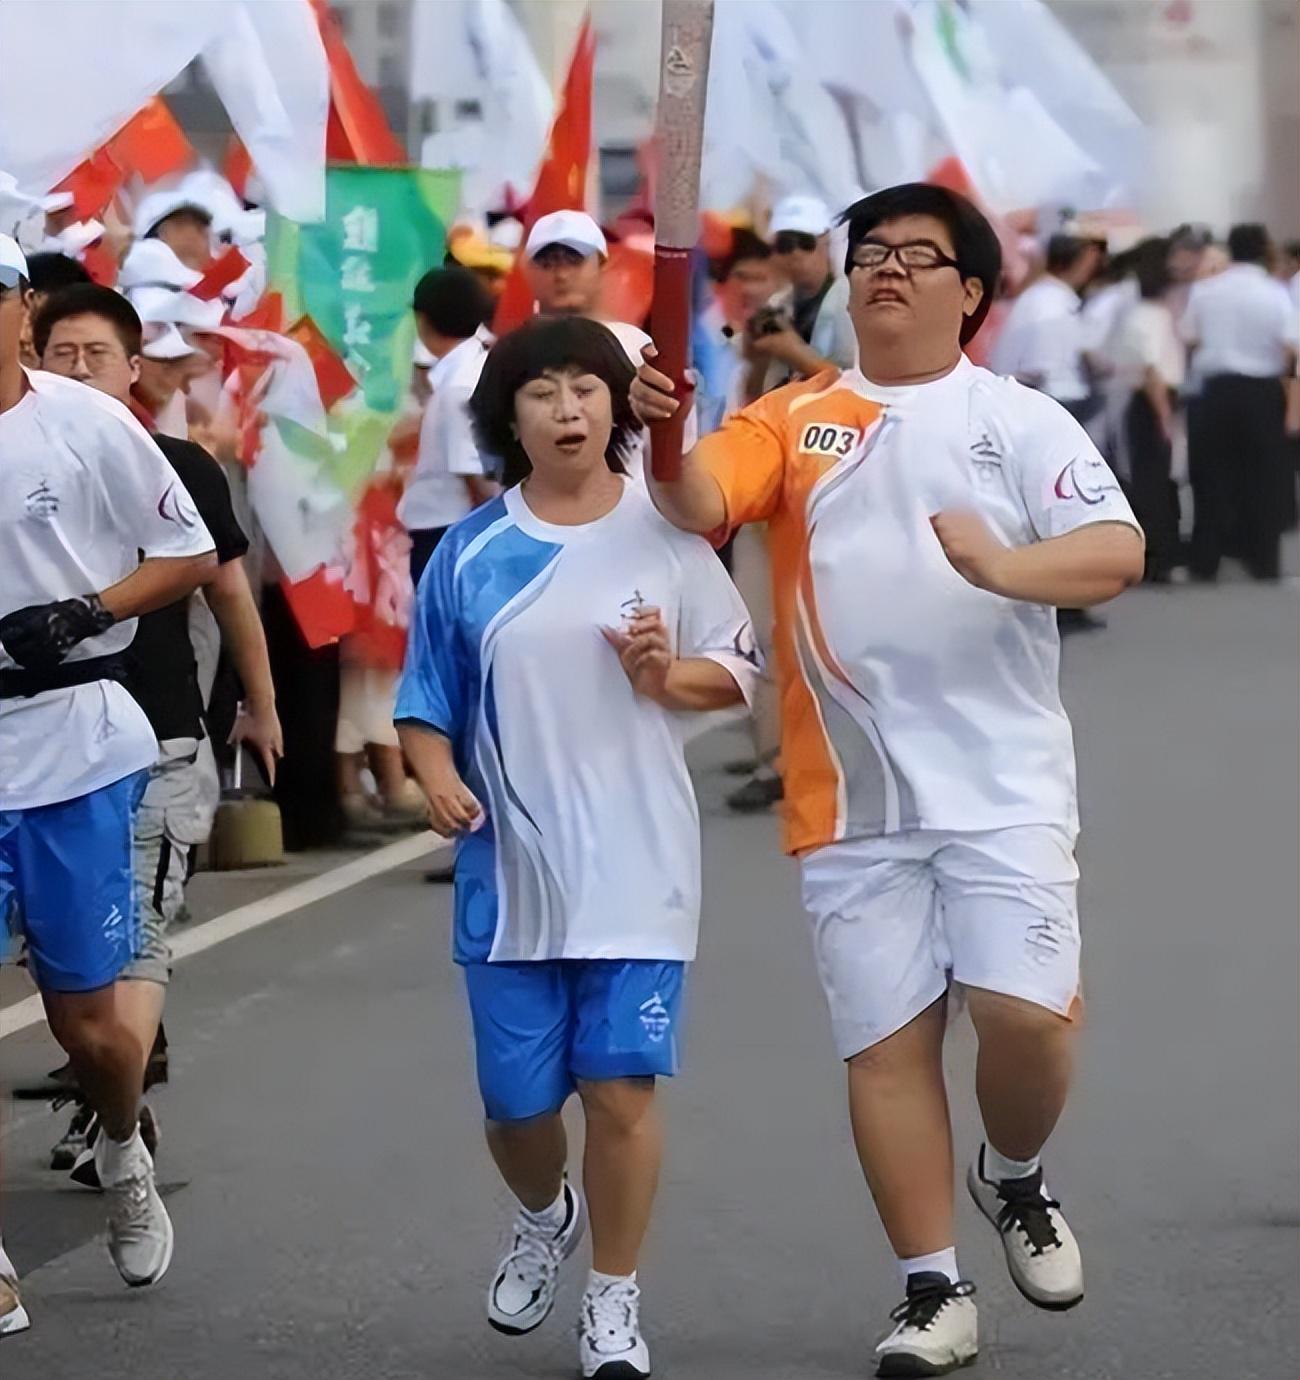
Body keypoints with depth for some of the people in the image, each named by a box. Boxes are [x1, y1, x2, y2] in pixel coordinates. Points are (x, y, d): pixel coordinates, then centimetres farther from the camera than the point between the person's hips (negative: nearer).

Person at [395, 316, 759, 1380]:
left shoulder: (666, 536, -1)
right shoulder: (471, 553, 2)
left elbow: (736, 672, 5)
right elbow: (427, 701, 7)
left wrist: (666, 677, -15)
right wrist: (437, 776, -11)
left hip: (636, 865, -2)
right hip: (510, 868, 2)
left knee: (621, 1087, -6)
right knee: (516, 1101, 8)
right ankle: (543, 1220, 42)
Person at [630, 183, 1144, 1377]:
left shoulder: (1021, 421, 2)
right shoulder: (794, 418, 7)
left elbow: (1118, 553, -9)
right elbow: (700, 505, -10)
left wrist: (1003, 567, -28)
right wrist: (665, 437, -33)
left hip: (1004, 783, -2)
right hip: (853, 798, 2)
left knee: (1030, 1010, -11)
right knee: (886, 1041, 3)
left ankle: (1016, 1180, 20)